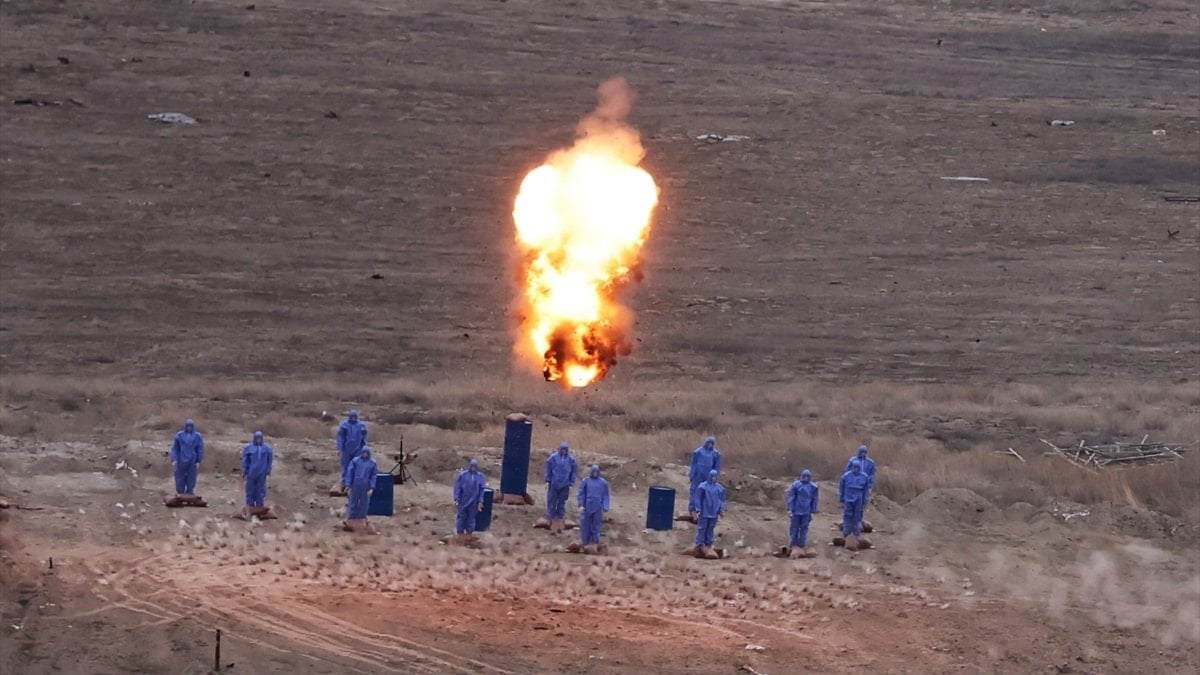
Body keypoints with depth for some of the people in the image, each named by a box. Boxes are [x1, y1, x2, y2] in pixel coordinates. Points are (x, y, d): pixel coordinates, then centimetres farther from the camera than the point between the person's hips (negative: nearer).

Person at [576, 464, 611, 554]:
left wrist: (605, 509, -1)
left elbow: (605, 496, 5)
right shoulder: (585, 481, 4)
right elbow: (581, 494, 3)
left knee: (596, 526, 3)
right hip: (587, 508, 0)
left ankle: (594, 544, 10)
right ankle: (585, 543, 11)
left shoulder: (603, 483, 5)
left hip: (597, 509, 0)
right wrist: (581, 505, -8)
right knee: (585, 526, 2)